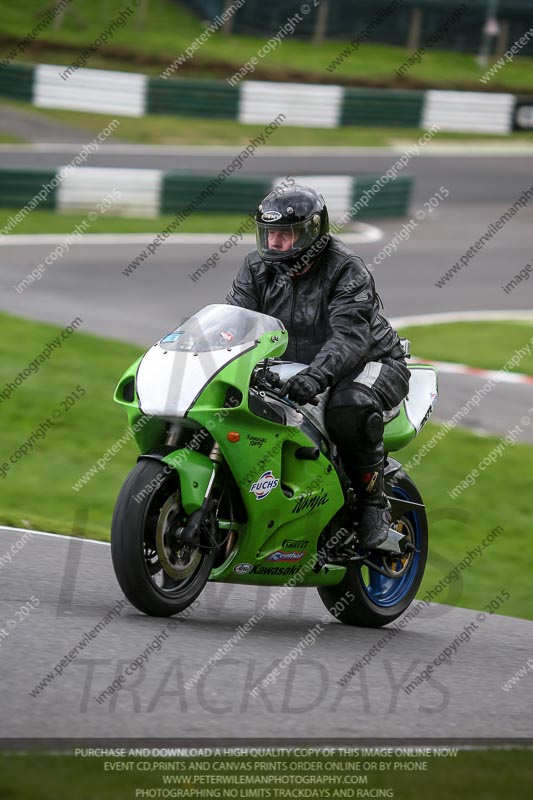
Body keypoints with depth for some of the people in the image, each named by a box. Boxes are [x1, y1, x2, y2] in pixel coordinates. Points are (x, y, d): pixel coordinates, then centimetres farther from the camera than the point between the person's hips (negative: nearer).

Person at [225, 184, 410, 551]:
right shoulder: (258, 268, 0)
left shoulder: (347, 269, -19)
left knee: (349, 408, -40)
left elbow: (350, 336, -32)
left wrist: (316, 375, -49)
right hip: (294, 368, 6)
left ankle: (375, 501, -19)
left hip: (372, 361, -6)